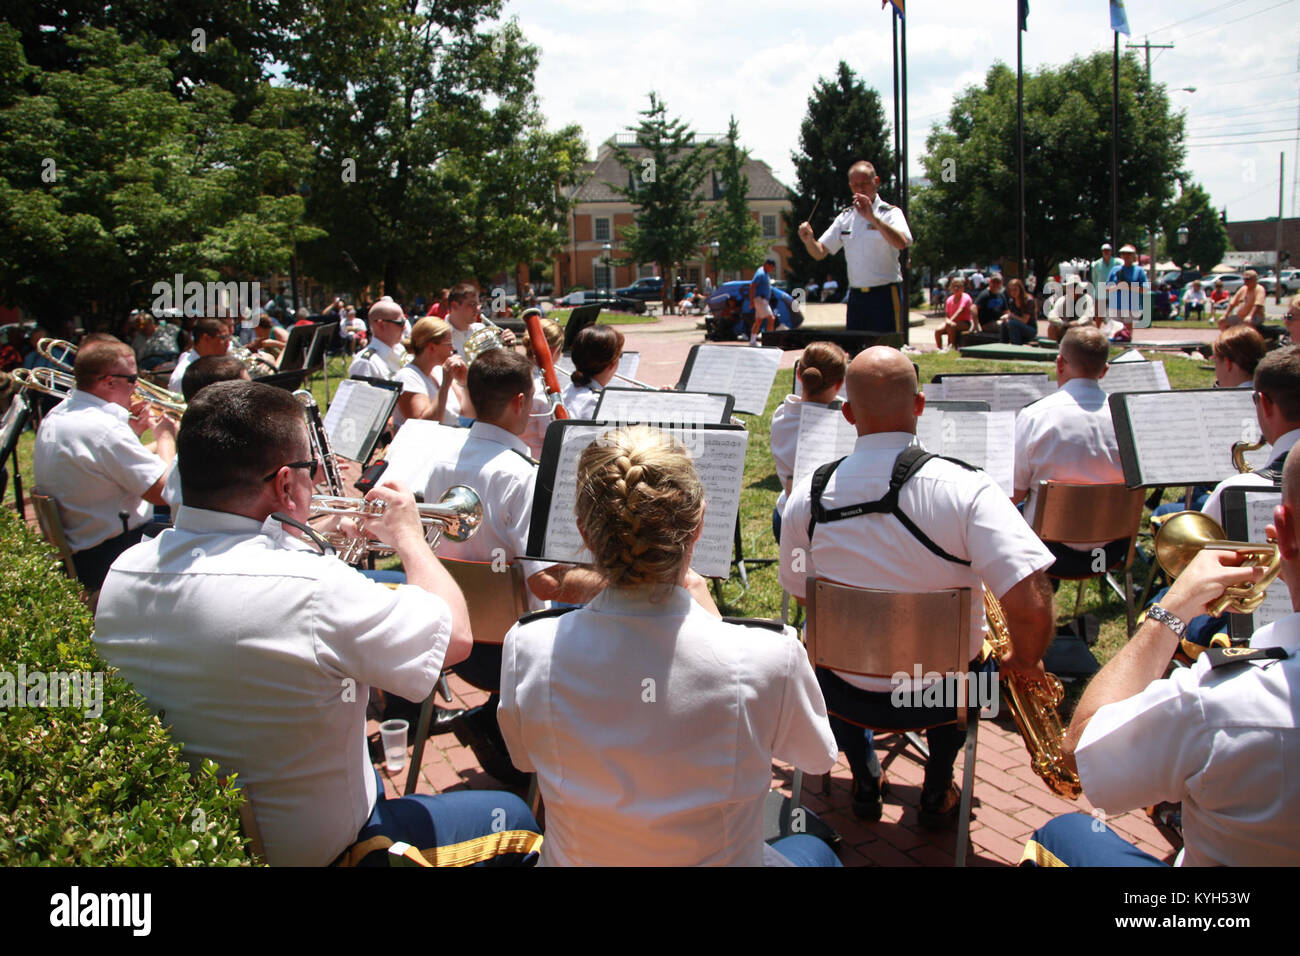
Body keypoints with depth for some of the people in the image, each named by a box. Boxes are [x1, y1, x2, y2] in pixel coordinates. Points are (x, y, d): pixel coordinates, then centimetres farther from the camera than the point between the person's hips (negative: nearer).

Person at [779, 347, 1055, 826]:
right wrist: (1024, 662, -8)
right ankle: (937, 793, 39)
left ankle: (865, 778, 39)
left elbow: (802, 592, 0)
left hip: (847, 695, 1)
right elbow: (1032, 607, -30)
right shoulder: (964, 488, -25)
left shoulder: (806, 496, -16)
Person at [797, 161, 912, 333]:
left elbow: (902, 243, -23)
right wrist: (808, 240, -12)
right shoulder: (845, 218, 13)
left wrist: (872, 217, -31)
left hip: (885, 295, -5)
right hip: (855, 297, 5)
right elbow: (820, 252, 11)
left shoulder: (890, 213, -3)